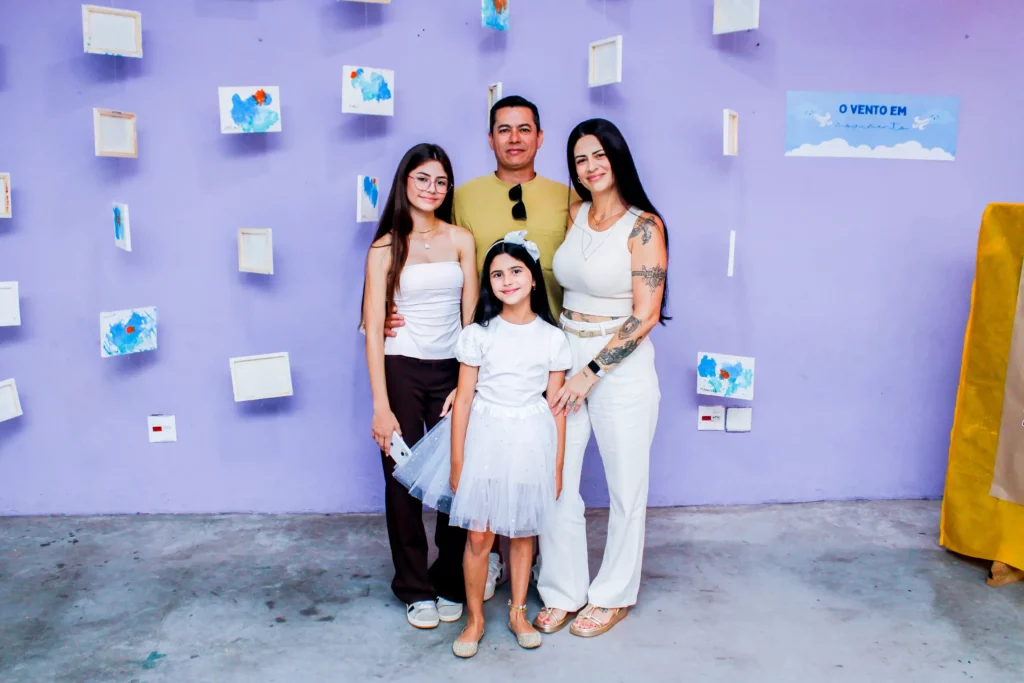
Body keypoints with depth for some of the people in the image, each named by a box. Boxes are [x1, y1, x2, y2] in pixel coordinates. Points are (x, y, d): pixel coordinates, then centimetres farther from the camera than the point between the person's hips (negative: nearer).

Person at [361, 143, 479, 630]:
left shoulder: (460, 240, 5)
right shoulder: (385, 248, 0)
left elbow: (472, 317, 4)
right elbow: (373, 329, -5)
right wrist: (381, 405, -10)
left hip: (452, 371, 2)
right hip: (401, 370, -1)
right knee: (403, 480, 4)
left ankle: (450, 583, 22)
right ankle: (415, 589, 22)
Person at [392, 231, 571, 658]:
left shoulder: (552, 338, -2)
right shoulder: (478, 334, -5)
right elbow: (463, 401, -3)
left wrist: (557, 467, 3)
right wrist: (457, 462, -4)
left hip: (532, 442, 1)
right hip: (485, 438, -1)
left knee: (522, 532, 13)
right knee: (479, 536, 3)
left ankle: (518, 612, 32)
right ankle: (475, 619, 23)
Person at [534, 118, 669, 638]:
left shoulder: (643, 226, -10)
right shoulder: (575, 214, 7)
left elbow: (645, 316, -14)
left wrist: (591, 373, -15)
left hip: (621, 363, -5)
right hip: (566, 356, 5)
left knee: (625, 487, 8)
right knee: (555, 482, 6)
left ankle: (614, 595, 27)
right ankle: (564, 591, 24)